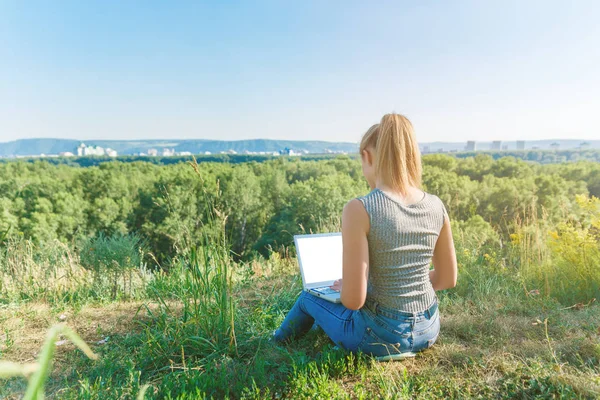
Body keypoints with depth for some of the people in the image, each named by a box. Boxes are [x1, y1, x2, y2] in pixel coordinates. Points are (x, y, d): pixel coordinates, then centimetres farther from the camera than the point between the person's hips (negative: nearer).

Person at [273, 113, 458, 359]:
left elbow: (353, 300, -24)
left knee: (310, 297, 26)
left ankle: (278, 344, 57)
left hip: (380, 336, -4)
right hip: (428, 330, 5)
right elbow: (448, 279, 4)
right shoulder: (436, 206, -7)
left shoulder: (360, 210, -24)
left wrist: (345, 288, -1)